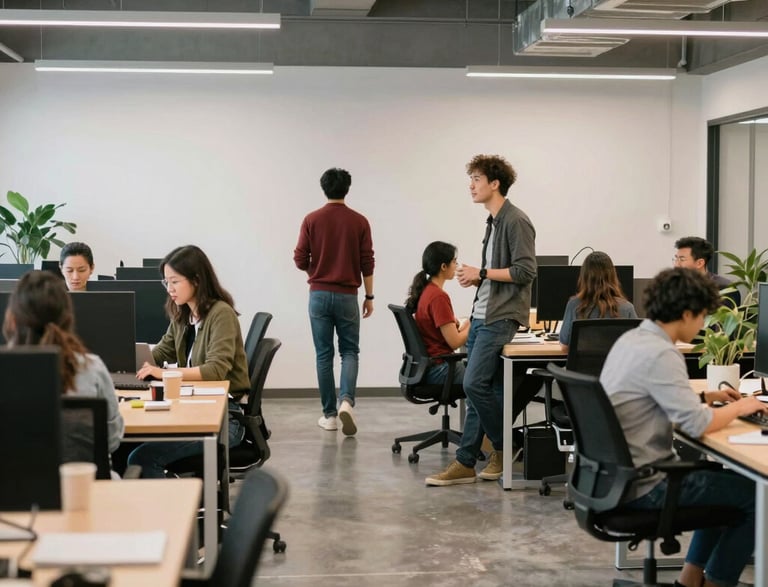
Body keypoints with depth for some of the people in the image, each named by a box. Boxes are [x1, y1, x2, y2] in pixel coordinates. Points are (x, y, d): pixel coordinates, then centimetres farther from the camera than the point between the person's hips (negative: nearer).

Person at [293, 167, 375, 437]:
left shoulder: (312, 220, -3)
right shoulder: (359, 221, -2)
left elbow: (300, 260, -3)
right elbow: (367, 263, -2)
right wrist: (369, 296, 7)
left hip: (319, 294, 0)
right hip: (347, 295, 0)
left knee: (324, 354, 7)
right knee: (349, 351, 10)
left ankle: (329, 414, 9)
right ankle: (346, 401, -14)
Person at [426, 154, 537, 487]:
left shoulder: (516, 222, -11)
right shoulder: (493, 222, 17)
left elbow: (525, 271, -18)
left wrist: (482, 273, -13)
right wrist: (476, 278, 6)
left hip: (499, 319, -9)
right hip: (481, 318, 9)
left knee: (474, 385, -13)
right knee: (487, 390, 8)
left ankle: (504, 447, 5)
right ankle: (466, 463, 8)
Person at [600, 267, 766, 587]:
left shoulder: (631, 339, 7)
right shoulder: (660, 354, -23)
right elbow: (697, 425, -25)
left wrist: (708, 396, 15)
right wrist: (739, 407, -7)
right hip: (642, 487, -10)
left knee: (726, 478, 27)